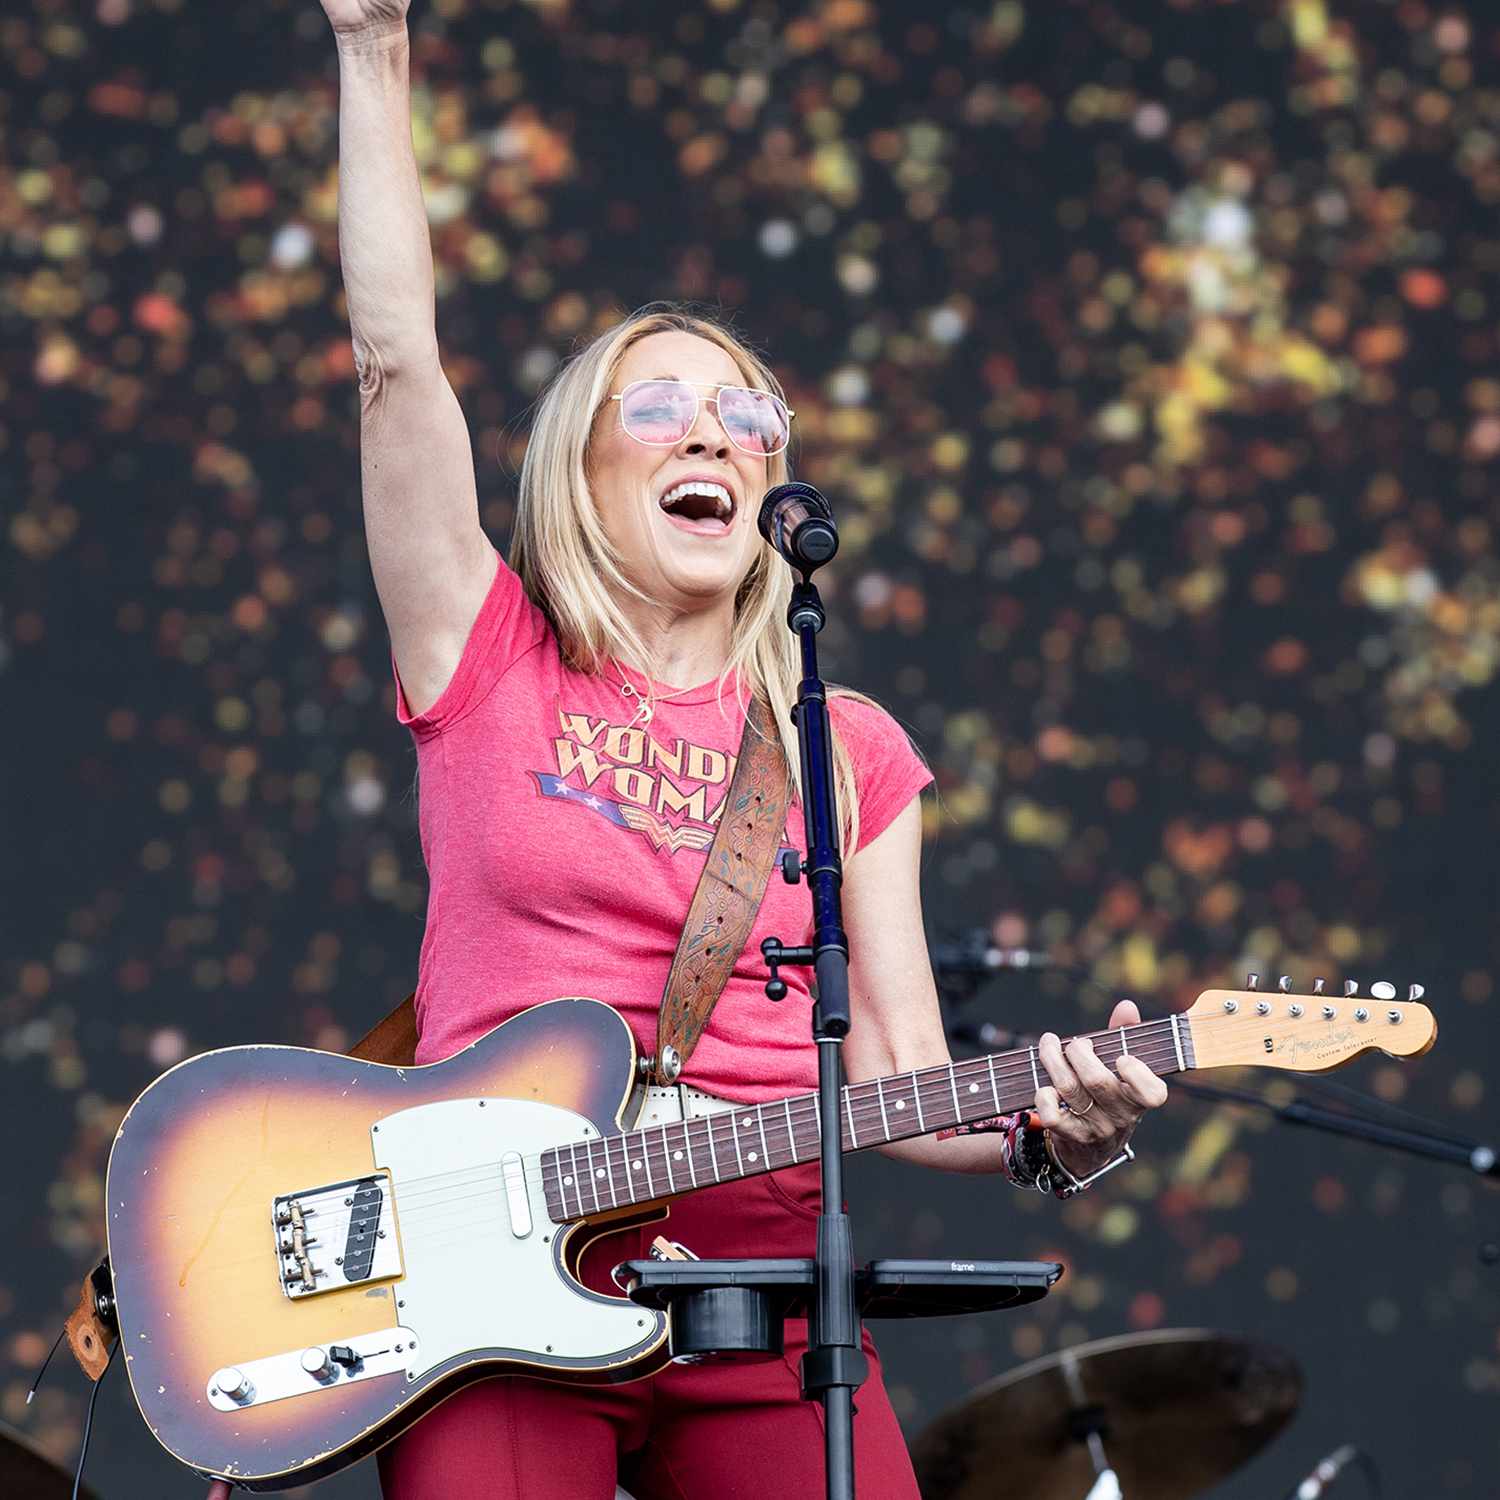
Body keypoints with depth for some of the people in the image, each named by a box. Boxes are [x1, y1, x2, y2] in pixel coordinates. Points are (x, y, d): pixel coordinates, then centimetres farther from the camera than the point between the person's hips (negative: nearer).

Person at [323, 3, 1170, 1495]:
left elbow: (897, 1069, 9)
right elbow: (394, 353, 0)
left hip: (763, 1302, 2)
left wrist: (1041, 1135, -13)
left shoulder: (850, 752, 14)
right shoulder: (491, 668, 9)